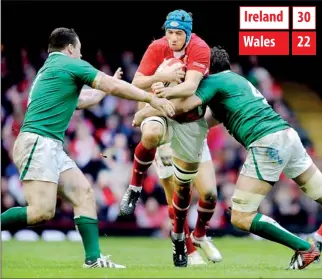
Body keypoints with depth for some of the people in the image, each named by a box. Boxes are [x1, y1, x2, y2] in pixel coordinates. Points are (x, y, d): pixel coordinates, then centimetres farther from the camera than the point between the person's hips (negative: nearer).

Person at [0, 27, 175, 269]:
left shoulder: (48, 70, 25)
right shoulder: (70, 64, -2)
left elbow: (78, 101, 41)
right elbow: (115, 87, -3)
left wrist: (106, 88, 51)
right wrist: (152, 99, 4)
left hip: (51, 147, 10)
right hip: (38, 143, -10)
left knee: (84, 193, 2)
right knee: (42, 212, -20)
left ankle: (94, 259, -5)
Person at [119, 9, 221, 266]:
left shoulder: (199, 48, -15)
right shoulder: (157, 48, -9)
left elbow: (190, 87, -29)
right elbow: (136, 84, -9)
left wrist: (163, 93, -44)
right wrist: (159, 76, -27)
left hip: (190, 122, 0)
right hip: (161, 113, 0)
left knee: (209, 192, -3)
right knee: (151, 134, -40)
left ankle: (199, 236, 26)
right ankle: (135, 187, -18)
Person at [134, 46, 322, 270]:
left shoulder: (214, 80, 4)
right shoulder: (238, 80, 30)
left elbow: (183, 106, -11)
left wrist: (144, 113, 5)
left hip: (267, 143, -9)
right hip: (287, 134, 9)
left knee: (241, 218, -4)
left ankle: (304, 248, -4)